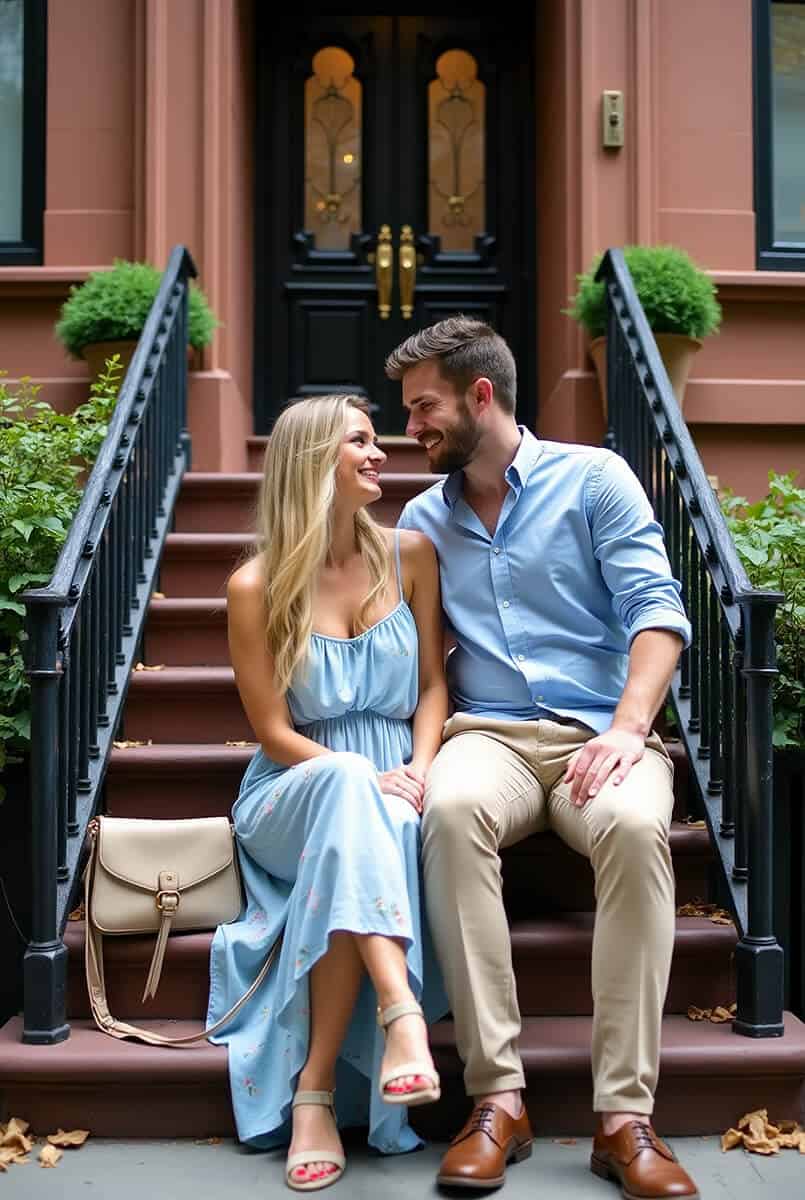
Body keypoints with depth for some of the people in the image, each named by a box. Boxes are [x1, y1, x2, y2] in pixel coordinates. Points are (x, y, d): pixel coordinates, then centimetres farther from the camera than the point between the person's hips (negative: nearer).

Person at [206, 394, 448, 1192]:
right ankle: (402, 1011, -48)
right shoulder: (256, 588, -3)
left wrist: (419, 772, -12)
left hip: (390, 797, 2)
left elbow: (433, 684, 7)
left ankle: (317, 1090, -32)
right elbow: (274, 733, -4)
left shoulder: (410, 556, 6)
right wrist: (366, 779, -19)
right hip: (298, 794, -1)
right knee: (348, 786, -38)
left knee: (364, 840, -35)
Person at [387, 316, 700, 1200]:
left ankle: (624, 1116, -31)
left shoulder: (593, 478, 6)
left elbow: (656, 609, -4)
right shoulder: (423, 519, 17)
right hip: (490, 736, 2)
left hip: (601, 733, -2)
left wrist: (629, 728, -20)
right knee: (449, 808, -35)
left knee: (635, 826, -37)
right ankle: (498, 1098, -31)